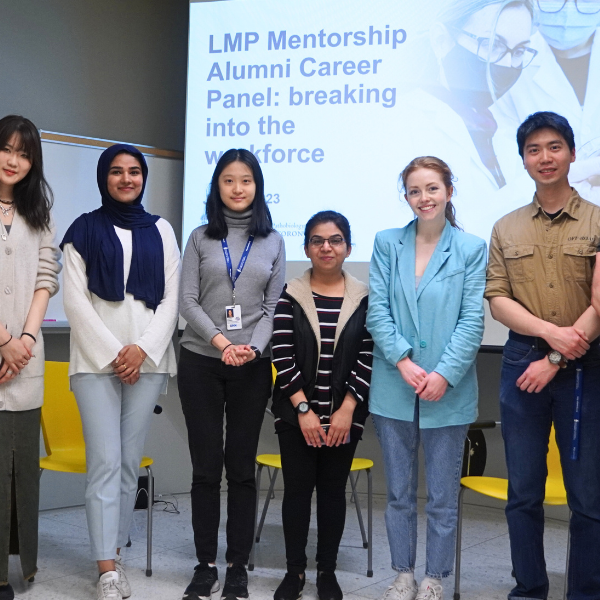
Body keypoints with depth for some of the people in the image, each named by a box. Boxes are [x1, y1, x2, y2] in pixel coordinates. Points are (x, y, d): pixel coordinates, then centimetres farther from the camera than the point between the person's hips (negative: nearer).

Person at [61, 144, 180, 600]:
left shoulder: (160, 231, 12)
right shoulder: (84, 230, 6)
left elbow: (171, 300, 7)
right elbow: (75, 300, -1)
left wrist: (142, 349, -7)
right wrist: (112, 352, -8)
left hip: (147, 360, 2)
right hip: (96, 360, -2)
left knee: (130, 464, 3)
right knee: (105, 463, -8)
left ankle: (115, 553, 14)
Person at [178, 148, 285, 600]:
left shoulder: (272, 241, 9)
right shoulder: (200, 238, 7)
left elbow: (274, 304, 3)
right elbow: (188, 300, 0)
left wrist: (252, 348, -13)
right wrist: (221, 341, -14)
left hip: (253, 366, 0)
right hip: (200, 363, 0)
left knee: (242, 466, 3)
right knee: (206, 465, 3)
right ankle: (205, 563, 13)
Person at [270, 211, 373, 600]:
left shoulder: (364, 298, 1)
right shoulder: (290, 295, -1)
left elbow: (367, 358, -3)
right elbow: (282, 356, -5)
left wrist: (347, 410, -9)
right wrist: (303, 409, -11)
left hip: (344, 416, 1)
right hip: (296, 414, 0)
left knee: (333, 491, 8)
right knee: (298, 489, 4)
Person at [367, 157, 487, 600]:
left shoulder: (471, 249, -1)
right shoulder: (387, 244, 5)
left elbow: (472, 320, -5)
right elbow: (378, 310, -1)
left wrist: (444, 374, -15)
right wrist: (403, 362, -13)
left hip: (448, 392, -2)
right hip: (394, 390, 2)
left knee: (443, 496, 8)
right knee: (399, 493, 13)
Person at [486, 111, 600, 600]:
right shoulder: (506, 229, 9)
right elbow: (496, 299, 2)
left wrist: (555, 360, -11)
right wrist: (551, 331, -14)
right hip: (522, 363, 3)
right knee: (523, 492, 8)